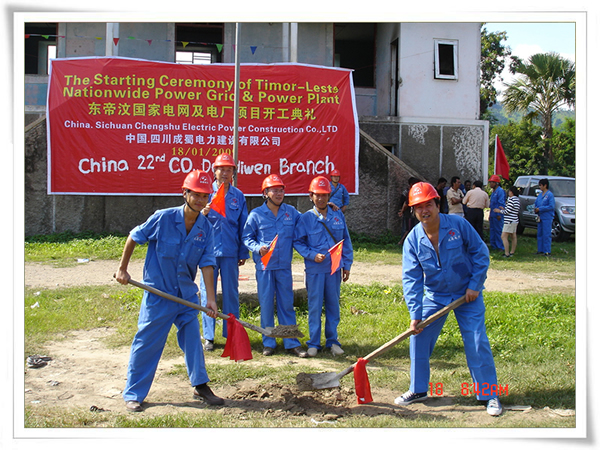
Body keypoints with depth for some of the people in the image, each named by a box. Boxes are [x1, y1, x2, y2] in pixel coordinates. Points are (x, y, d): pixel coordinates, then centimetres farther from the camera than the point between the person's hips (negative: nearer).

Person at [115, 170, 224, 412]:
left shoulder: (206, 228, -3)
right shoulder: (163, 218, -13)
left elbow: (206, 264, -5)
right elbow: (134, 237, -1)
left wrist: (210, 298, -11)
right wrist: (122, 269, 3)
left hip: (187, 295, 4)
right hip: (158, 292, -4)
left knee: (193, 339, 11)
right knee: (146, 343, 1)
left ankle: (200, 385, 26)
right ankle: (133, 394, 13)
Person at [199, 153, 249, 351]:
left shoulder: (238, 196, 8)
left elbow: (243, 226, 10)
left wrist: (243, 253, 8)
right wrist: (203, 213, -20)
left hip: (230, 253, 1)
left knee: (231, 293, 6)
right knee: (208, 293, 3)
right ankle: (208, 336, 12)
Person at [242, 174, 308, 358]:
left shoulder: (291, 212, 7)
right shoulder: (256, 214, -1)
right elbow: (246, 237, 4)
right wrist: (257, 248, -13)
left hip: (284, 266, 2)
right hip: (265, 266, -2)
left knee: (287, 304, 7)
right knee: (266, 304, 4)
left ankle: (291, 343, 14)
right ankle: (268, 343, 16)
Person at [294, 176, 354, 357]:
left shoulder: (338, 215, 6)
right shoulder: (306, 218, -2)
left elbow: (346, 241, 11)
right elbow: (298, 242, 0)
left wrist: (347, 265, 10)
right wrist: (312, 255, -14)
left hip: (334, 268, 3)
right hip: (315, 269, -2)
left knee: (333, 305, 9)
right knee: (315, 306, 3)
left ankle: (332, 341, 21)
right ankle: (313, 343, 15)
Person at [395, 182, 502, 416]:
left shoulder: (458, 225, -15)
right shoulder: (413, 240, -11)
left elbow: (480, 253, -6)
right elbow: (411, 278, -13)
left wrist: (475, 285, -12)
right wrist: (414, 313, -20)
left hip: (467, 294, -2)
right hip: (434, 296, 3)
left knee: (477, 343, -4)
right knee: (418, 339, 0)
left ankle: (489, 394, 11)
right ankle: (418, 389, 18)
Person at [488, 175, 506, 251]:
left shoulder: (500, 191, -12)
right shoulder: (493, 192, 18)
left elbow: (501, 203, -16)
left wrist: (499, 214, -20)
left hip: (497, 215, -10)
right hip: (492, 215, 10)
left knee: (498, 231, -6)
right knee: (492, 230, 13)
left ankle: (501, 247, -2)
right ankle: (493, 245, 21)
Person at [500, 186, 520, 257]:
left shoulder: (511, 199, -16)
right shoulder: (517, 199, 13)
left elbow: (507, 211, -17)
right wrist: (504, 209, 19)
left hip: (510, 221, -10)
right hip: (515, 220, 10)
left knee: (504, 237, -10)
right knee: (513, 237, 14)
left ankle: (507, 253, -13)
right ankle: (512, 252, 22)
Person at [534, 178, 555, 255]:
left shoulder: (550, 195, -9)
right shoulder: (540, 195, 15)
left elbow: (551, 206, -16)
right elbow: (536, 204, 24)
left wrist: (540, 209, -16)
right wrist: (535, 209, 1)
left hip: (547, 217, -8)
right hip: (540, 217, 8)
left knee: (547, 234, -6)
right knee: (540, 234, 11)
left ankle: (547, 251, -3)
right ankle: (540, 250, 18)